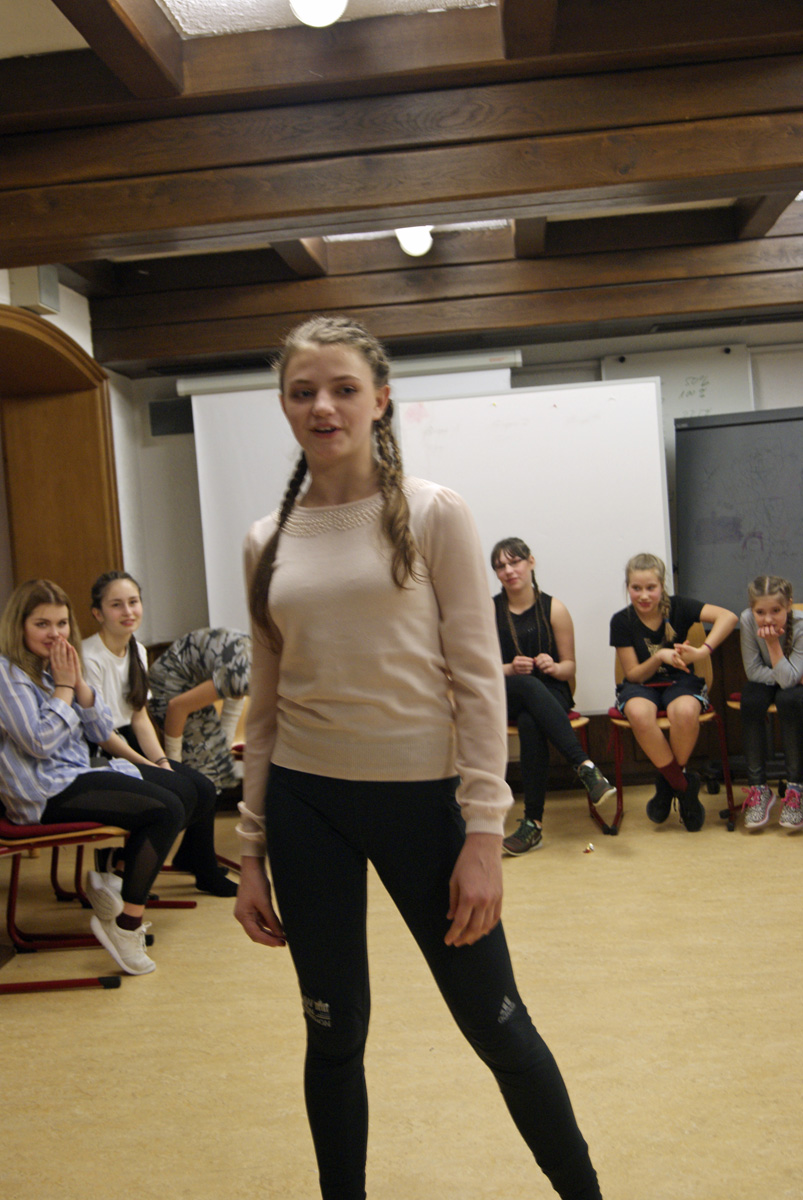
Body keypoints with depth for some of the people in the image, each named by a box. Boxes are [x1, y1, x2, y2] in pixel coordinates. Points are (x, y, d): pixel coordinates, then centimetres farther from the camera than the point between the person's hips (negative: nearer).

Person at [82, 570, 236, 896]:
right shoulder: (89, 658, -16)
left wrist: (162, 761, -4)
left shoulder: (137, 651, 9)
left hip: (129, 746, 8)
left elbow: (140, 717, 10)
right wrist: (149, 767, -15)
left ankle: (203, 871, 11)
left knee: (204, 787, -9)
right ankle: (119, 860, 0)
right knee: (181, 791, -22)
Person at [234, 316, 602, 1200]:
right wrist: (252, 852, 8)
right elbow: (264, 703, 9)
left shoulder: (432, 515, -5)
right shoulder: (268, 540, 5)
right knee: (334, 1034, 13)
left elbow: (479, 680, -8)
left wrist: (484, 833, -13)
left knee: (493, 1024, 8)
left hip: (421, 795, -3)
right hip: (306, 802, 3)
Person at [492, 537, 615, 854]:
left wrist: (555, 667, -15)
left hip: (550, 695, 0)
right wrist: (509, 669, -16)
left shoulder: (554, 609, 4)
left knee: (530, 723, -37)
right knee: (528, 685, -38)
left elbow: (570, 667, 8)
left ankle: (534, 822, -34)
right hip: (504, 697, 0)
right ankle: (585, 765, -43)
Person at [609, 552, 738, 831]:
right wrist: (659, 657, -23)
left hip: (680, 682, 0)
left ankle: (668, 784, -9)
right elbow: (633, 674, -5)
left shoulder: (677, 607, -6)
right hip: (640, 685, 0)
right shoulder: (622, 621, -5)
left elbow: (728, 617, -20)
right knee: (639, 713, -37)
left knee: (685, 711, -36)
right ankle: (684, 785, -17)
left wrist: (702, 651, -32)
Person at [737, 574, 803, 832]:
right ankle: (758, 787, -21)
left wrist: (773, 642, -37)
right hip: (764, 684, 2)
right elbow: (753, 671, -16)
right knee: (751, 701, -31)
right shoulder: (747, 620, -22)